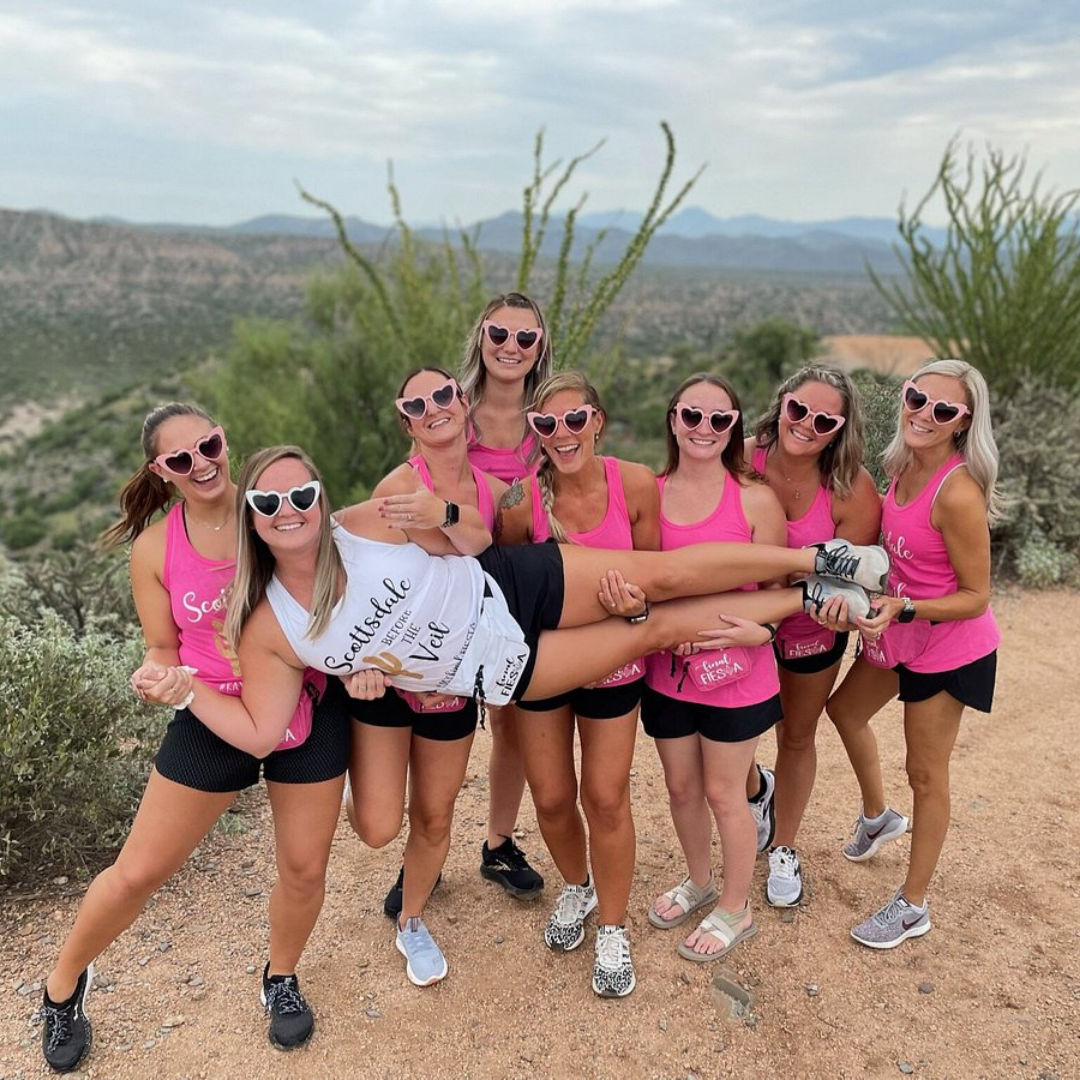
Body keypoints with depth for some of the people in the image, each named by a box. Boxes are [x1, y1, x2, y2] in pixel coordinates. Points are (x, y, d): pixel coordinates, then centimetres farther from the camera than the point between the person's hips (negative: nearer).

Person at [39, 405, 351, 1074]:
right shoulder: (155, 548, -6)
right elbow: (164, 651, 3)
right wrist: (163, 682, -20)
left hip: (310, 710, 0)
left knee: (305, 867, 12)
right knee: (138, 872, 7)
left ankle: (281, 979, 43)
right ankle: (64, 986, 36)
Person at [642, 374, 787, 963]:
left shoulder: (755, 500, -11)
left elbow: (775, 589, -6)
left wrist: (755, 629, -24)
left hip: (735, 674, -3)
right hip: (667, 669, 4)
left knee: (723, 792, 11)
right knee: (681, 786, 19)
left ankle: (734, 909, 34)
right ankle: (699, 881, 46)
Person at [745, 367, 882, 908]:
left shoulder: (853, 491, -24)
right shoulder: (742, 461, -23)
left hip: (813, 627, 0)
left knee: (797, 737, 19)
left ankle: (783, 850, 44)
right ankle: (756, 791, 48)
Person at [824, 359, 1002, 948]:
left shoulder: (957, 493, -29)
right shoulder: (902, 468, -5)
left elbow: (976, 597, -22)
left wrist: (903, 608, -33)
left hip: (950, 646, -8)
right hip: (901, 634, 9)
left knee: (926, 774, 7)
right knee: (844, 709, 27)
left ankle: (912, 906, 28)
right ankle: (878, 817, 53)